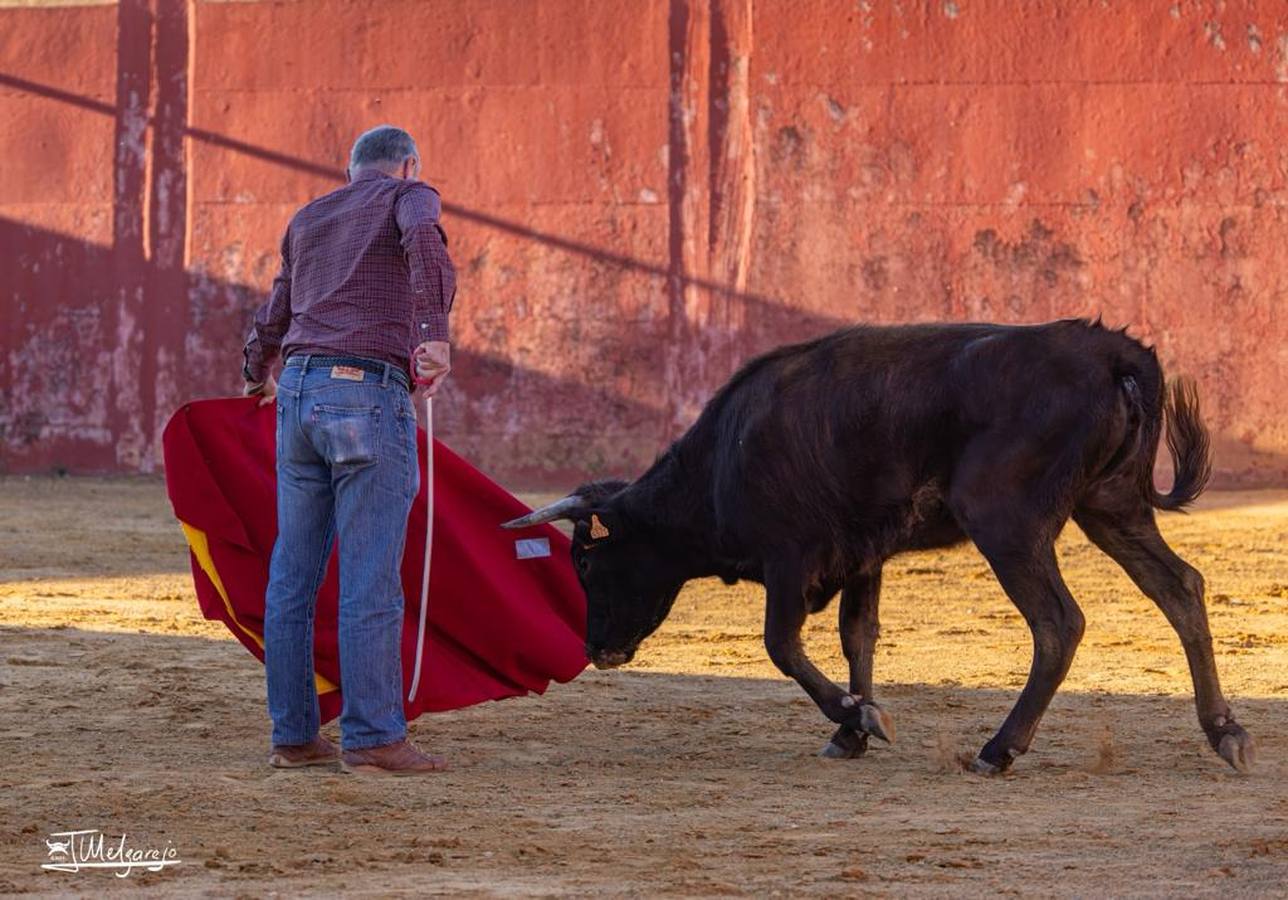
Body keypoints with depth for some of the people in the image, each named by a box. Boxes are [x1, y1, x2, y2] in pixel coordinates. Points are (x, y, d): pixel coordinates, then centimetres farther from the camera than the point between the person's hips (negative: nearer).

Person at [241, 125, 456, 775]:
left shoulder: (308, 219, 24)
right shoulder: (408, 197, 7)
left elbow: (275, 313, 36)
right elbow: (422, 236, -18)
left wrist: (256, 378, 55)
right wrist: (434, 330, -29)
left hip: (299, 392, 6)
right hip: (369, 393, -6)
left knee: (293, 574, 8)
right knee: (370, 577, -6)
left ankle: (293, 735, 11)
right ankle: (372, 739, -7)